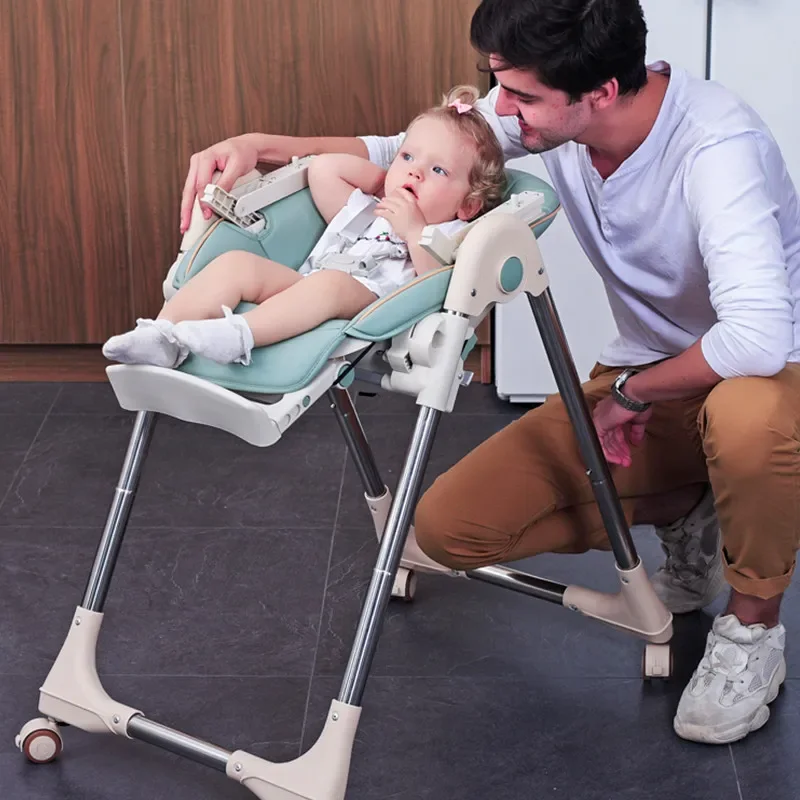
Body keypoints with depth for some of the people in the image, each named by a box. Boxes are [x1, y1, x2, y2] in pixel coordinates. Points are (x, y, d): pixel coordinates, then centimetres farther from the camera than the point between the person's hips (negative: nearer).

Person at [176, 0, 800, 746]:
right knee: (449, 525, -6)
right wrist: (258, 145, -12)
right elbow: (406, 153, 1)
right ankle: (683, 512, 15)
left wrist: (631, 395, -28)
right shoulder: (545, 112, -13)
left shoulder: (715, 146, -34)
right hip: (642, 376, 7)